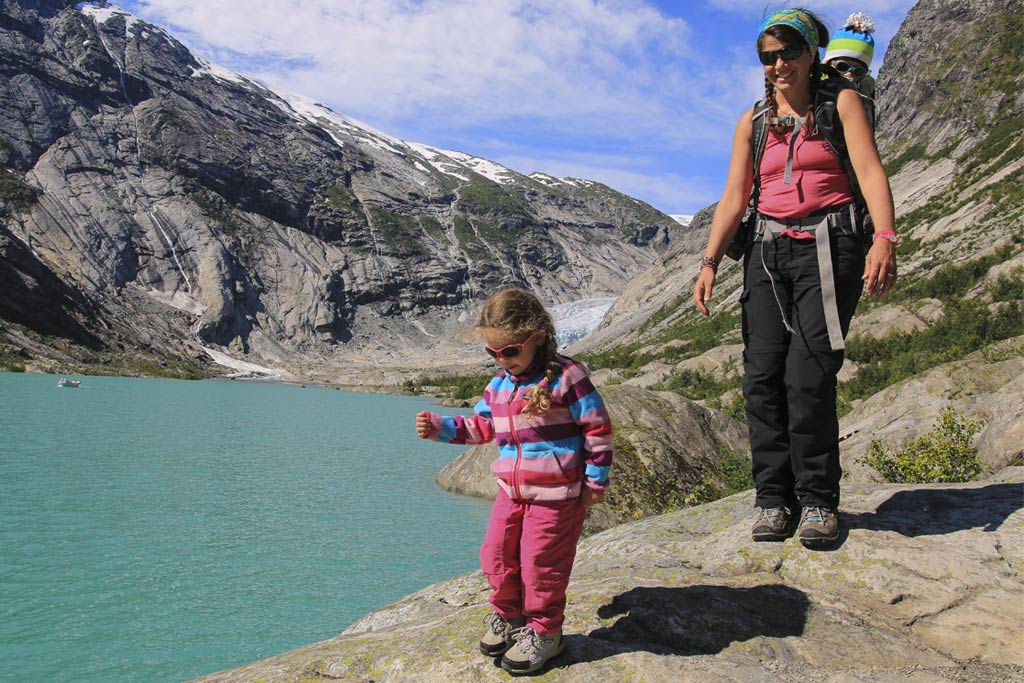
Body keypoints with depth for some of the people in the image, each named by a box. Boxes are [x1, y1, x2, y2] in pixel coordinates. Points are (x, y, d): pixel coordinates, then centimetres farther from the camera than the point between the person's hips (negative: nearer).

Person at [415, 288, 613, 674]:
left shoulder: (566, 377, -14)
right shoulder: (498, 385, 7)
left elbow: (598, 429, -10)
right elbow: (480, 427, 16)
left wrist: (596, 482, -8)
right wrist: (439, 427, 1)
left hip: (557, 494, -7)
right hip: (511, 491, 7)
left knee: (541, 564, 4)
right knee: (497, 557, 13)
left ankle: (544, 632, 26)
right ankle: (509, 616, 38)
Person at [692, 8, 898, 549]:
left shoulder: (841, 102, 7)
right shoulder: (753, 122, 16)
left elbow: (870, 171, -7)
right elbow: (734, 197, 9)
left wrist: (885, 239, -23)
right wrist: (709, 262, -4)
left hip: (828, 246, -3)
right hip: (767, 250, 3)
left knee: (809, 376, -15)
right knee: (763, 374, -8)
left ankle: (819, 501, 0)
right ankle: (774, 498, 2)